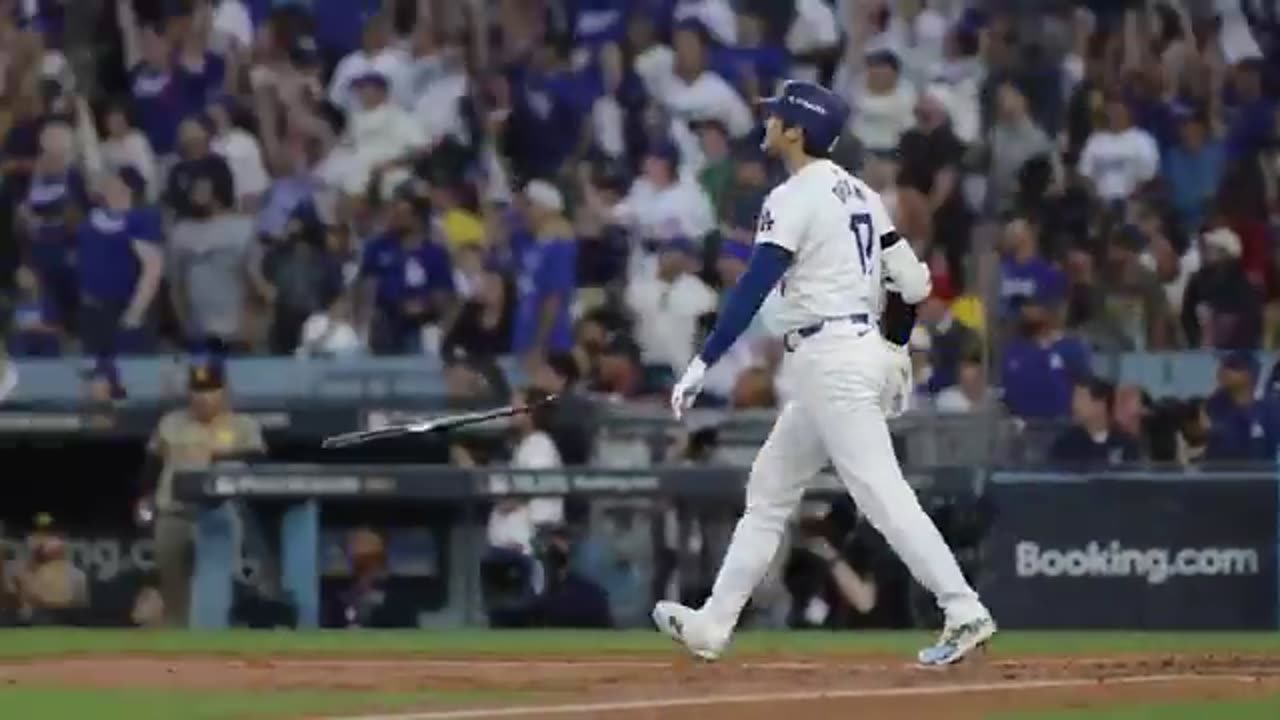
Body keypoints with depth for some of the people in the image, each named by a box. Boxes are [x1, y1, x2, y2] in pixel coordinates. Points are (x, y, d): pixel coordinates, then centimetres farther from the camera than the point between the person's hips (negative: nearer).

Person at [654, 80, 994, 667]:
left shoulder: (794, 199, -11)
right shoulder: (859, 195, 14)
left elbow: (752, 290, -19)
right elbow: (914, 285, 12)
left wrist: (701, 365, -20)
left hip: (830, 357, -10)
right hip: (863, 348, 10)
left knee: (880, 491, -14)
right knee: (769, 489, 16)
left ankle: (964, 613, -21)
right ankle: (712, 624, 20)